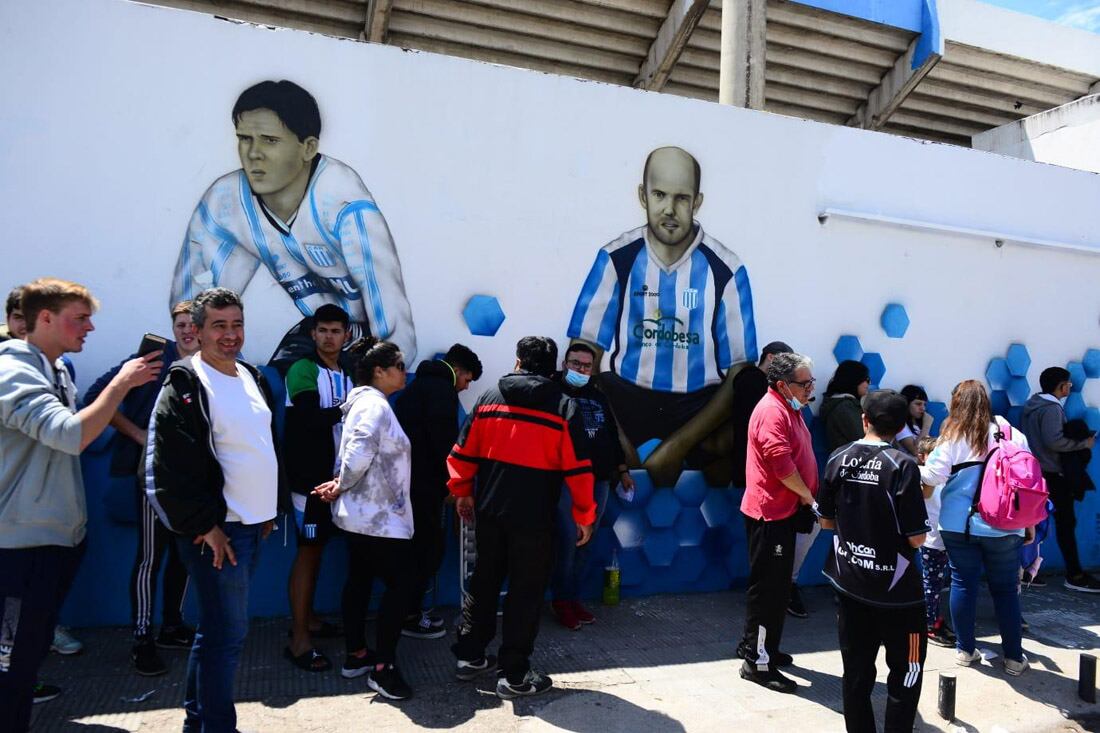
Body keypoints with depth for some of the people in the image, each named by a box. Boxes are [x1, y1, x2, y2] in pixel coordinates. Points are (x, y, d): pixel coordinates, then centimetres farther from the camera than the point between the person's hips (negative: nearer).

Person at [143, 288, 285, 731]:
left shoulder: (253, 378, 12)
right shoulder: (185, 385, -12)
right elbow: (170, 468, -17)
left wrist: (273, 507, 16)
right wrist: (205, 524, -17)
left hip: (254, 524, 8)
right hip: (217, 529, -8)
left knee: (215, 629, 18)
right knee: (228, 633, -3)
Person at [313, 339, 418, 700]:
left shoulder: (367, 402, 14)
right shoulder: (375, 404, -19)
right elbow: (359, 454, -27)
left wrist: (342, 484, 1)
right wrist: (342, 486, -12)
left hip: (363, 513, 10)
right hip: (378, 516, -10)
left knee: (360, 580, 17)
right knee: (403, 582, -5)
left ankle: (356, 654, 29)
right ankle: (382, 668, 1)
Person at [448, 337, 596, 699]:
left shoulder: (489, 397, 3)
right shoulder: (564, 407, -7)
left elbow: (463, 453, 6)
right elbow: (578, 469, -9)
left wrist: (462, 492, 20)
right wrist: (584, 515, 0)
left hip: (489, 510, 4)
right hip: (534, 517, -4)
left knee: (484, 582, 19)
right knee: (525, 593, 7)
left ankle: (469, 656, 29)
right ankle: (515, 676, 14)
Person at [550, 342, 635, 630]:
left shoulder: (598, 397, 17)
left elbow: (612, 436, 23)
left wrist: (622, 470, 22)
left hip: (598, 482, 6)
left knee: (584, 543, 9)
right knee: (567, 542, -6)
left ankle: (573, 597, 20)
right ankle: (560, 601, 9)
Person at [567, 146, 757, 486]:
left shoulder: (726, 270, -9)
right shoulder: (616, 257, -7)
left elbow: (739, 372, -8)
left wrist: (677, 445, -19)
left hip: (700, 403, 0)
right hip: (627, 395, 1)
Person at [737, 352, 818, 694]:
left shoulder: (789, 409, 14)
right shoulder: (772, 411, -19)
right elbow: (782, 464, -25)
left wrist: (807, 497, 11)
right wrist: (808, 496, -10)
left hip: (783, 510, 10)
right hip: (769, 511, -10)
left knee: (778, 584, 18)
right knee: (767, 586, -4)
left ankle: (760, 646, 31)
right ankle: (757, 661, 5)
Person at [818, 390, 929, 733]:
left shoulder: (838, 459, -2)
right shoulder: (902, 465, -15)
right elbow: (916, 538, -15)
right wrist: (897, 526, 5)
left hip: (850, 584, 4)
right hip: (895, 589, -4)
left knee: (856, 673, 13)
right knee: (906, 673, 13)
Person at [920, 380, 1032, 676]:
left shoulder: (952, 437, -5)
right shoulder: (1011, 434, 0)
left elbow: (933, 475, -9)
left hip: (959, 526, -1)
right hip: (1003, 527, 1)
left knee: (963, 584, 10)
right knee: (1005, 588, 11)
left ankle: (965, 649, 19)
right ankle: (1013, 657, 18)